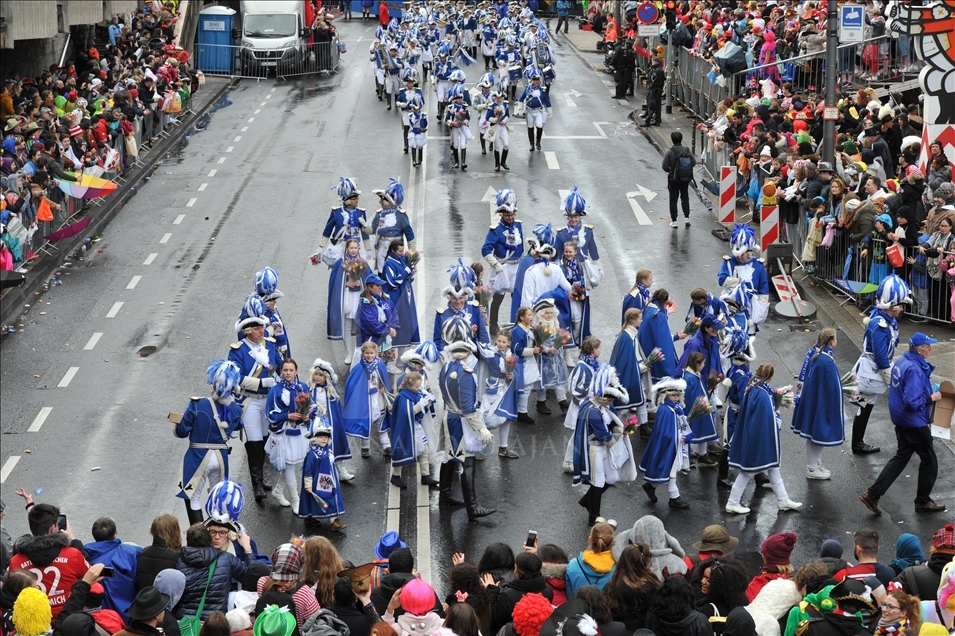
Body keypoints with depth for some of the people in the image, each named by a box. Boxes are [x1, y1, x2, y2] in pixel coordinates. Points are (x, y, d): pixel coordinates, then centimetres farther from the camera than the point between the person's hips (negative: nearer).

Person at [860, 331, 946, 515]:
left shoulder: (901, 362, 3)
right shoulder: (914, 369, -27)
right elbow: (912, 402, -32)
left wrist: (928, 392, 13)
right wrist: (931, 398, -18)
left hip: (901, 421, 9)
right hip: (915, 423, -9)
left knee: (901, 457, 17)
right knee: (929, 461, 9)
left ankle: (873, 495, 13)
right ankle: (923, 501, 23)